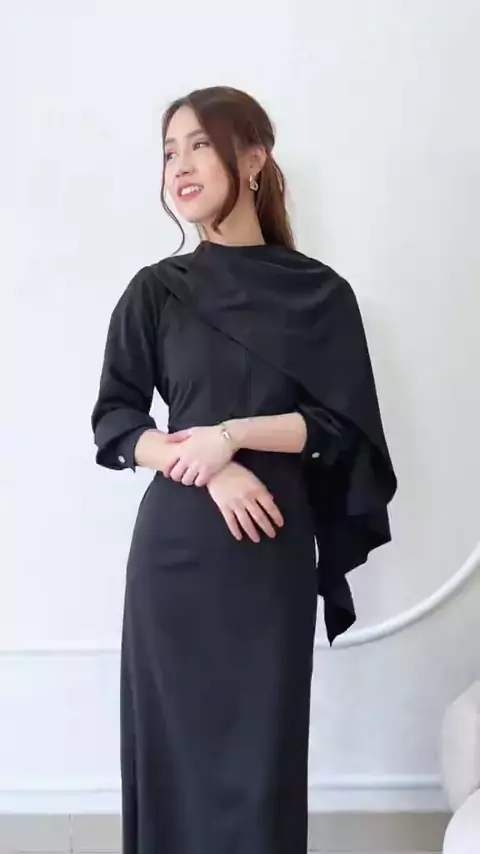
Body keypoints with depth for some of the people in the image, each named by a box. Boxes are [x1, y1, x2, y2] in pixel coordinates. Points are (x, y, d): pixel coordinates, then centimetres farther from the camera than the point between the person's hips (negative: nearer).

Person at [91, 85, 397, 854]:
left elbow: (343, 426, -2)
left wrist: (232, 433, -15)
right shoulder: (155, 290, 3)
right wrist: (207, 468, -15)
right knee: (173, 738, 7)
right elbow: (113, 425, 0)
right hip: (175, 546, 1)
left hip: (273, 552, 0)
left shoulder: (320, 293, 1)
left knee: (264, 744, 5)